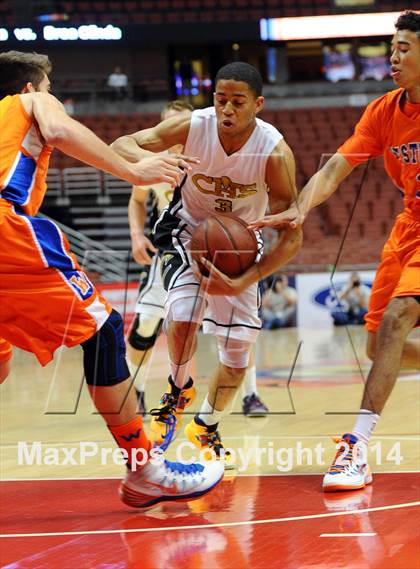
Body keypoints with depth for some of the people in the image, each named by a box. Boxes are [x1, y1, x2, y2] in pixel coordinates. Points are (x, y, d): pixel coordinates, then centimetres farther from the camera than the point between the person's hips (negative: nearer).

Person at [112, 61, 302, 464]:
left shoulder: (274, 152, -29)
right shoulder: (193, 127, -26)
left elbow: (292, 237, -27)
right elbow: (121, 146, -26)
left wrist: (246, 280, -39)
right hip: (188, 231, -1)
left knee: (239, 345, -2)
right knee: (183, 315, -26)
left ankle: (206, 427, 24)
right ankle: (179, 390, 7)